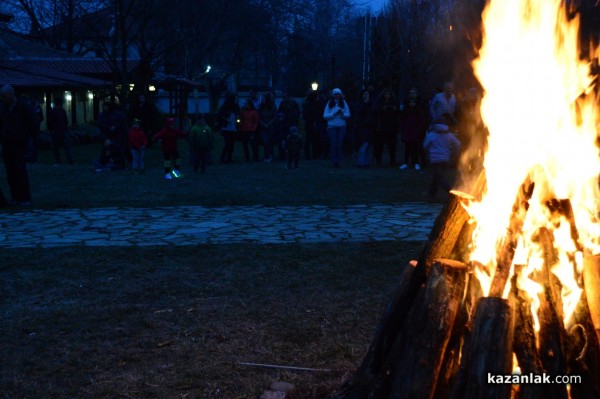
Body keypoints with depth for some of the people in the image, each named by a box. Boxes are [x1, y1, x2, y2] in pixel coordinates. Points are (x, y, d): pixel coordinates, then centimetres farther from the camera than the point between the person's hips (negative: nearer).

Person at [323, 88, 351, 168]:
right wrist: (334, 114, -12)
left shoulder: (343, 103, 7)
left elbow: (348, 115, 5)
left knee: (340, 144, -4)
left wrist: (342, 114, -15)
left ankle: (338, 161, 2)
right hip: (332, 126, -1)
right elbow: (325, 116, 0)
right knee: (333, 144, -6)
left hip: (342, 126, 1)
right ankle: (334, 161, -1)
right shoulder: (329, 103, 4)